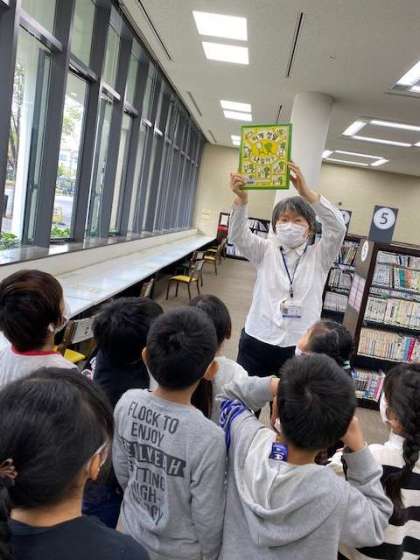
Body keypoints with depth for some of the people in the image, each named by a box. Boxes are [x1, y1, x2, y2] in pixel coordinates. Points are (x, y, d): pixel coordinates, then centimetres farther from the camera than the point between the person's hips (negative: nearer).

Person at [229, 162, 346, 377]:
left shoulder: (319, 256, 1)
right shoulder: (266, 251, 4)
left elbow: (337, 228, -16)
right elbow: (238, 235, -12)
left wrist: (306, 192, -27)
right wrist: (241, 198, -31)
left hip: (299, 346, -1)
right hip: (257, 341, 1)